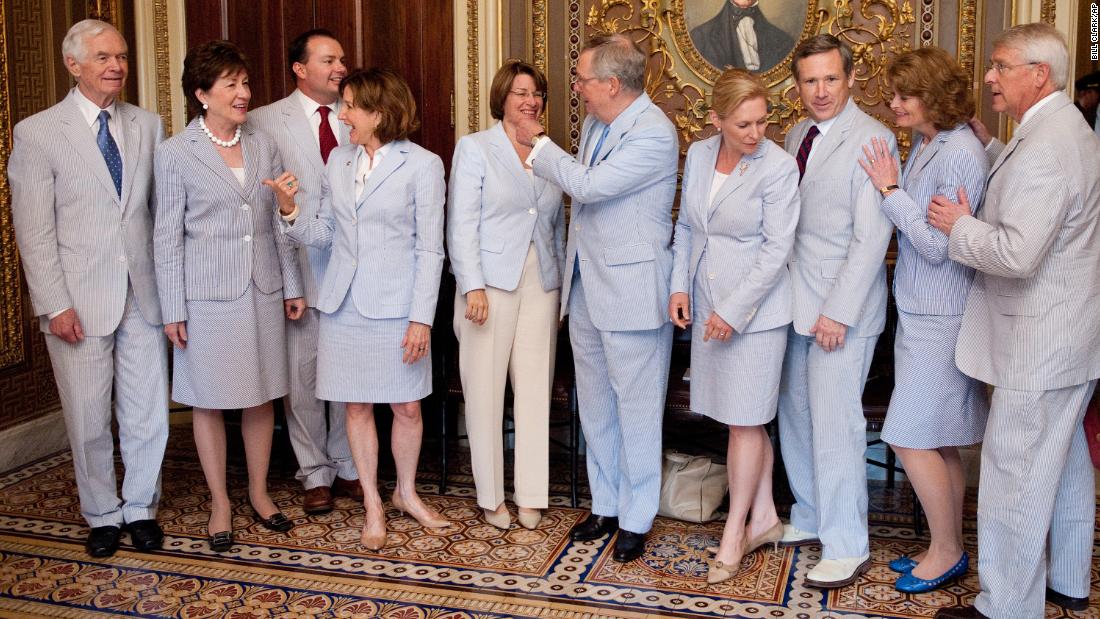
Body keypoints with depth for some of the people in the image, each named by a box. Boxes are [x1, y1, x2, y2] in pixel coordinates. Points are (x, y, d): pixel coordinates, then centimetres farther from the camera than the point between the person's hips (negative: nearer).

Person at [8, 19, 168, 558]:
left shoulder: (148, 126, 8)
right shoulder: (36, 133, -3)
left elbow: (162, 209, 8)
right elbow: (34, 230, -5)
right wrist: (54, 306, -10)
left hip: (142, 294, 3)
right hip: (79, 301, -3)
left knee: (148, 414, 8)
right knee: (89, 420, 8)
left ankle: (140, 508, 28)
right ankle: (102, 514, 27)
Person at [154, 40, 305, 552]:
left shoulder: (263, 145, 5)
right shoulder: (175, 153, -5)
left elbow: (278, 222, 9)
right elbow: (168, 236, -4)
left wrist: (291, 286, 8)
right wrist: (173, 309, -6)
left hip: (263, 292, 3)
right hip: (208, 296, -3)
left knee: (261, 395, 10)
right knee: (209, 400, 6)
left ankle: (259, 491, 27)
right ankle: (220, 503, 21)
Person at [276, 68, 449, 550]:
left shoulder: (422, 165, -5)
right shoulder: (338, 160, 8)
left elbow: (430, 249, -6)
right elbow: (324, 234, 11)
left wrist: (422, 316, -11)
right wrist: (290, 212, -9)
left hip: (395, 305, -3)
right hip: (343, 303, 4)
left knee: (407, 406, 6)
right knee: (357, 405, 9)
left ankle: (406, 493, 29)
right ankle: (372, 504, 23)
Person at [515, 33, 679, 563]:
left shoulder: (655, 135, -18)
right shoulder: (595, 123, 9)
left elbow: (589, 185, -23)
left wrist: (539, 145, -9)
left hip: (631, 290, -9)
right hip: (585, 287, 9)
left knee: (636, 409, 3)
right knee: (595, 405, 16)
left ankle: (635, 520, 16)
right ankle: (605, 505, 30)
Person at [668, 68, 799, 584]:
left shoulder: (778, 166, -14)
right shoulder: (698, 155, 4)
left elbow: (777, 248, -15)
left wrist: (733, 311, -16)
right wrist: (680, 285, 2)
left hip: (754, 308, -6)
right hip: (707, 304, 6)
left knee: (745, 422, 0)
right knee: (743, 419, 13)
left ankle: (735, 532, 12)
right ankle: (763, 518, 26)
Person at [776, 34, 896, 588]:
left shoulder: (871, 139, -12)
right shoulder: (796, 135, 12)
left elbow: (870, 237, -17)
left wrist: (838, 312, -19)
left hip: (841, 310, -7)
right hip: (794, 302, 8)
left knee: (835, 424, -4)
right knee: (794, 415, 15)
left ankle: (847, 547, 9)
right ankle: (809, 518, 31)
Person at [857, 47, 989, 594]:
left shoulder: (961, 154, -17)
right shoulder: (923, 145, 9)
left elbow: (937, 246, -19)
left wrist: (890, 191, -15)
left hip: (940, 317, -9)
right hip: (919, 310, 9)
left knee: (911, 437, -3)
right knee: (939, 442, 15)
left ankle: (946, 552, 15)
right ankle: (947, 549, 27)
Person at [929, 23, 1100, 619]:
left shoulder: (1044, 147, -23)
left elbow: (1017, 253, -29)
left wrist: (960, 225, -14)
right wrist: (989, 146, 13)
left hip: (1038, 346, -11)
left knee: (1014, 477, -2)